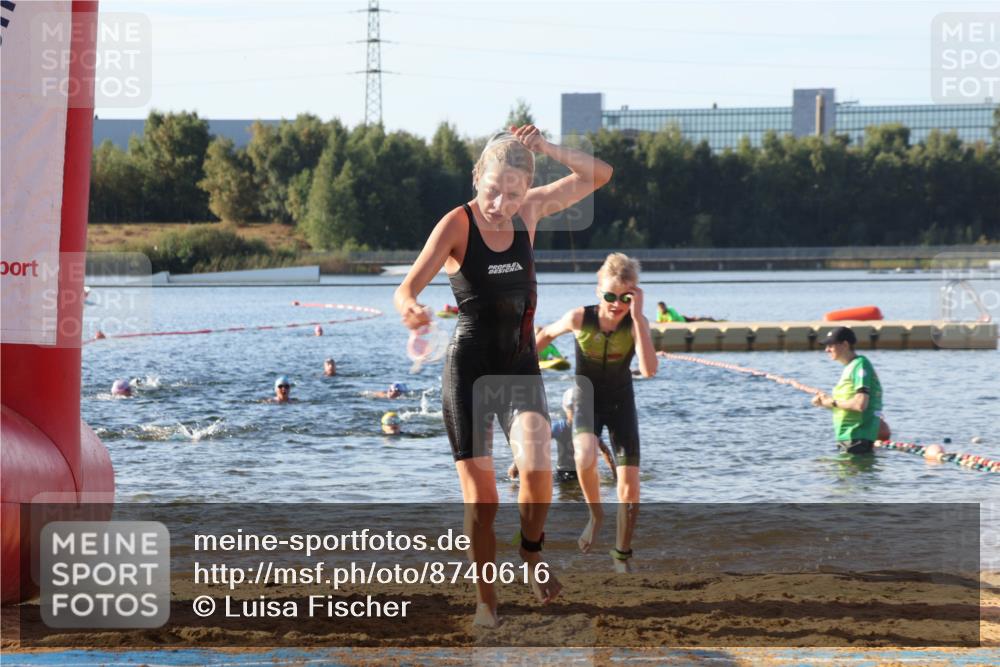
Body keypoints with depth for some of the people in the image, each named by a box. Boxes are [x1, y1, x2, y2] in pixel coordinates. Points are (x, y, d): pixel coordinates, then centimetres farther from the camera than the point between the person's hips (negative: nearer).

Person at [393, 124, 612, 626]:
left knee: (537, 468, -23)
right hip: (468, 369, -3)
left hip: (521, 366, 3)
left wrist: (544, 148, -10)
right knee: (481, 501, -3)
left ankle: (532, 549, 6)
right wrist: (409, 310, -46)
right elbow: (407, 289, -22)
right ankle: (486, 603, 14)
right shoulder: (457, 225, -12)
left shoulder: (530, 212, 1)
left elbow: (599, 175, 4)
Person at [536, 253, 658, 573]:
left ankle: (622, 554, 16)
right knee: (586, 457, -34)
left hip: (621, 403, 1)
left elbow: (649, 370, -32)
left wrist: (637, 316, -34)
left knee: (629, 485, -4)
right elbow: (547, 334, 5)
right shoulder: (580, 318, -17)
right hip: (587, 399, -1)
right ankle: (595, 514, -5)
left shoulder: (636, 323, -17)